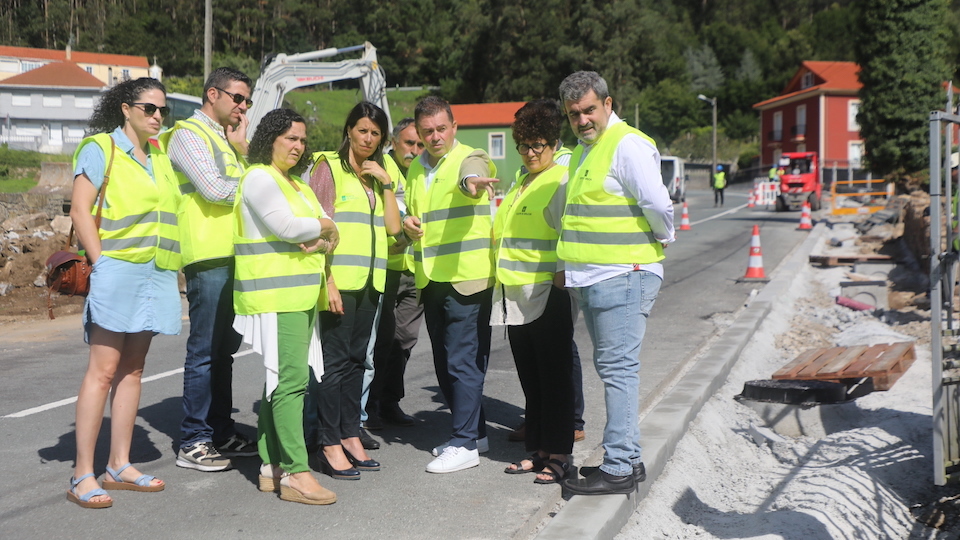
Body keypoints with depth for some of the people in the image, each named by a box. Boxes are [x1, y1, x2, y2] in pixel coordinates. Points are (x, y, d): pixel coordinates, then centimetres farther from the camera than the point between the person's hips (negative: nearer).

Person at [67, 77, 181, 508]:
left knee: (132, 370, 9)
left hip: (156, 273, 7)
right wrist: (101, 263, -14)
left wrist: (171, 265, 9)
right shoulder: (100, 148, -2)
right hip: (118, 268, -7)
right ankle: (82, 476, -5)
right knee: (103, 370, -9)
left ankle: (119, 465, 16)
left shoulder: (158, 157, 18)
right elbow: (81, 211, -7)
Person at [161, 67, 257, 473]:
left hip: (234, 255, 9)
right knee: (204, 351, -5)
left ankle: (221, 432, 22)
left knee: (223, 348, 13)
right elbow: (216, 189, -17)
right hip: (208, 256, -9)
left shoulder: (225, 138, 22)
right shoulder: (189, 134, -5)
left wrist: (242, 150, 3)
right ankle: (193, 443, 2)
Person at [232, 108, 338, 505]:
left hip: (300, 296, 9)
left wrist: (319, 241, -9)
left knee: (279, 380, 10)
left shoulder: (298, 185, 22)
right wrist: (323, 226, -2)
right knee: (290, 380, -13)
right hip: (274, 297, -9)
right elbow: (286, 226, -19)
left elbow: (332, 234, 14)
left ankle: (271, 467, 15)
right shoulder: (260, 178, -6)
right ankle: (296, 474, -12)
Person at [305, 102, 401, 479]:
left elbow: (393, 227, 7)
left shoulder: (381, 173, 17)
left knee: (356, 359, 11)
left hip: (370, 280, 6)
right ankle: (330, 444, 1)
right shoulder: (329, 167, -2)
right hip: (338, 279, -6)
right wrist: (327, 279, -15)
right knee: (334, 360, -4)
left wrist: (386, 182, -1)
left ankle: (350, 435, 20)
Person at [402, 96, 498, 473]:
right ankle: (474, 431, 27)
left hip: (466, 276, -8)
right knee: (444, 363, 14)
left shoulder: (470, 159, -7)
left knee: (463, 361, -7)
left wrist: (472, 183, -56)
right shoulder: (416, 168, 15)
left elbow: (472, 176, -32)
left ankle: (464, 445, 1)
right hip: (430, 279, 8)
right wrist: (407, 222, 3)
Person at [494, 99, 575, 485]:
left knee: (554, 378, -1)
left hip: (548, 294, -8)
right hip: (515, 295, 8)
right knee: (530, 379, 13)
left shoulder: (561, 181, -8)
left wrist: (561, 275, -21)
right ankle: (536, 451, 21)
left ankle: (558, 456, 6)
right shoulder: (520, 182, 19)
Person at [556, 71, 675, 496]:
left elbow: (657, 204, -19)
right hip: (592, 280, 10)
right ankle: (628, 459, 21)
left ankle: (618, 469, -3)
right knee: (612, 368, 13)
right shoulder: (584, 150, 19)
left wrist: (663, 239, -2)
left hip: (623, 277, -10)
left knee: (618, 369, -7)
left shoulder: (628, 145, -12)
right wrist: (569, 261, 22)